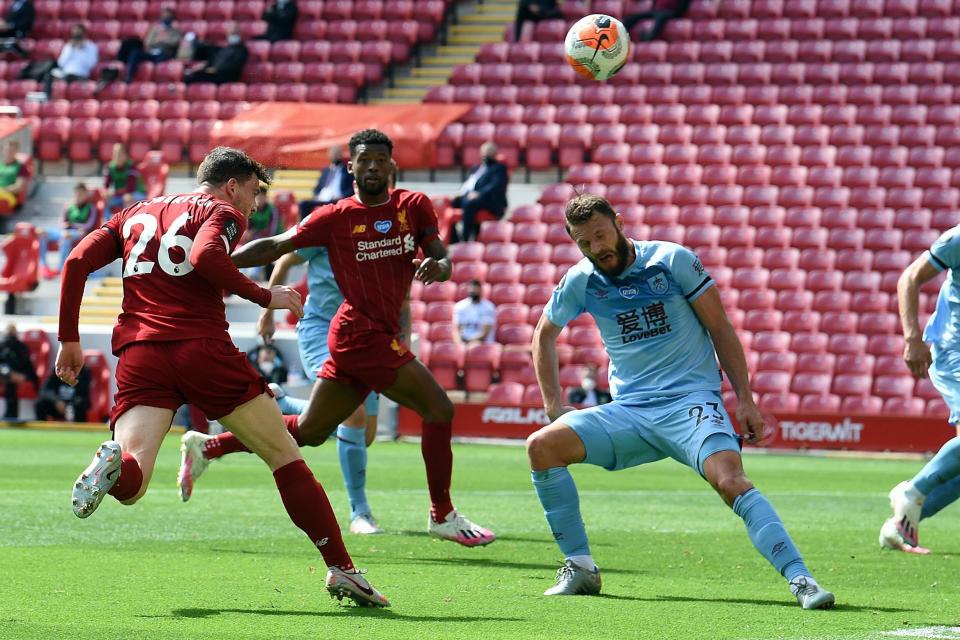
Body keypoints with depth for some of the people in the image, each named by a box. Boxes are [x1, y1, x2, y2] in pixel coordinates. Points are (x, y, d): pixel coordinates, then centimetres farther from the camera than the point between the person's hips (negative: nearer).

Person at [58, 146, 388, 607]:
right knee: (284, 455, 9)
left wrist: (69, 340, 16)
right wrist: (264, 297, -5)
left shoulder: (134, 215, 25)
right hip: (202, 347, -4)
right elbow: (205, 258, -15)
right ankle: (340, 568, 5)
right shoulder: (221, 212, 8)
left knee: (130, 485, -9)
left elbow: (77, 262, 14)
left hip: (139, 353, 4)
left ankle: (115, 462, -45)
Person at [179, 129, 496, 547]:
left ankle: (209, 448, 26)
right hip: (363, 334, -6)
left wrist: (437, 266, -19)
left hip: (380, 336, 6)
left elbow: (443, 260, 5)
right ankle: (443, 516, -2)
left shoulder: (414, 206, 9)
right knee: (438, 408, -12)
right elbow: (276, 248, 1)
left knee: (309, 431, 13)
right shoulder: (335, 218, -3)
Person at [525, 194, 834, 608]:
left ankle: (800, 578, -33)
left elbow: (720, 329, -1)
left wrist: (745, 400, -7)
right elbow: (544, 334, 23)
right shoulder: (580, 281, 5)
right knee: (541, 446, -15)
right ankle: (580, 566, -5)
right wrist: (553, 405, 14)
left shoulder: (673, 261, -5)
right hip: (628, 412, 4)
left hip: (691, 402, -4)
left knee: (730, 481, -30)